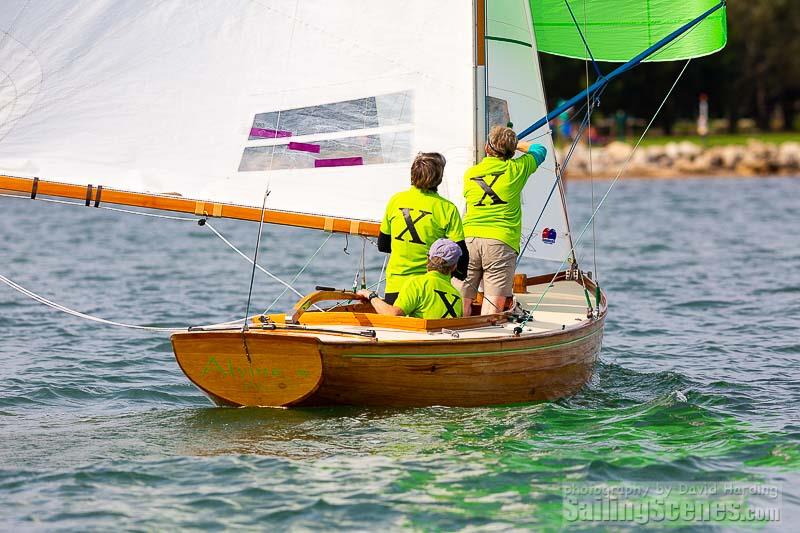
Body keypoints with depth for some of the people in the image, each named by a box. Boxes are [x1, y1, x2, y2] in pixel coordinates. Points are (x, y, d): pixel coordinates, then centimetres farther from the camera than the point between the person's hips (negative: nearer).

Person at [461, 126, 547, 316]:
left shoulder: (469, 174, 10)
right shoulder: (517, 168, 4)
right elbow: (540, 150, 21)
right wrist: (515, 144, 36)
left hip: (468, 238, 2)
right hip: (501, 242, -2)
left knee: (463, 303, 3)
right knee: (494, 305, -5)